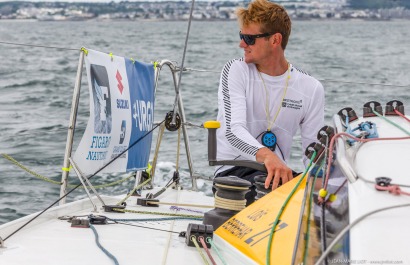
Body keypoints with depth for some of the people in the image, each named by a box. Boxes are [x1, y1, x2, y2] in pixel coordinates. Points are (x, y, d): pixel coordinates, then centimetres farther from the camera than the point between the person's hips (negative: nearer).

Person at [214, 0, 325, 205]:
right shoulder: (236, 71, -4)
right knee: (276, 185, -36)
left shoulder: (311, 89, 3)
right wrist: (266, 155, -40)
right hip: (232, 171, -3)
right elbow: (233, 130, -19)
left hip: (278, 172, 3)